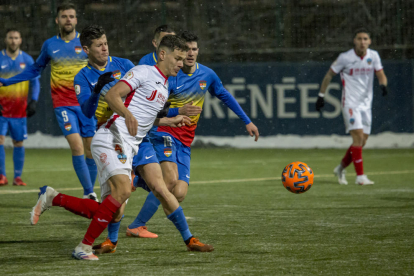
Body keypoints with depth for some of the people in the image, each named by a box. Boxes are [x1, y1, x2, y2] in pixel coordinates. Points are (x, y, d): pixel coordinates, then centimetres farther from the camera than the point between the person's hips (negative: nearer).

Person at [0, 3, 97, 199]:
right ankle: (89, 192, -15)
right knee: (76, 146, -17)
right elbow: (35, 69, 21)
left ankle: (88, 194, 16)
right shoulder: (50, 45, 7)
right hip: (63, 104, -1)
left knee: (91, 148, 1)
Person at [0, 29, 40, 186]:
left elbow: (35, 82, 9)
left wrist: (33, 101, -5)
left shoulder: (27, 60, 6)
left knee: (19, 143, 3)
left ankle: (17, 177, 10)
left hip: (20, 110, 2)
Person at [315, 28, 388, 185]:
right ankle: (360, 176, -17)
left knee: (361, 142, 6)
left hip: (366, 104, 5)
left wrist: (383, 84, -21)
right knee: (358, 136, -18)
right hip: (350, 103, -5)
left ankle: (341, 168, 26)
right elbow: (329, 75, 2)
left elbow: (381, 75, 3)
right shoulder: (345, 58, -9)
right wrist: (321, 95, 3)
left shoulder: (373, 56, 2)